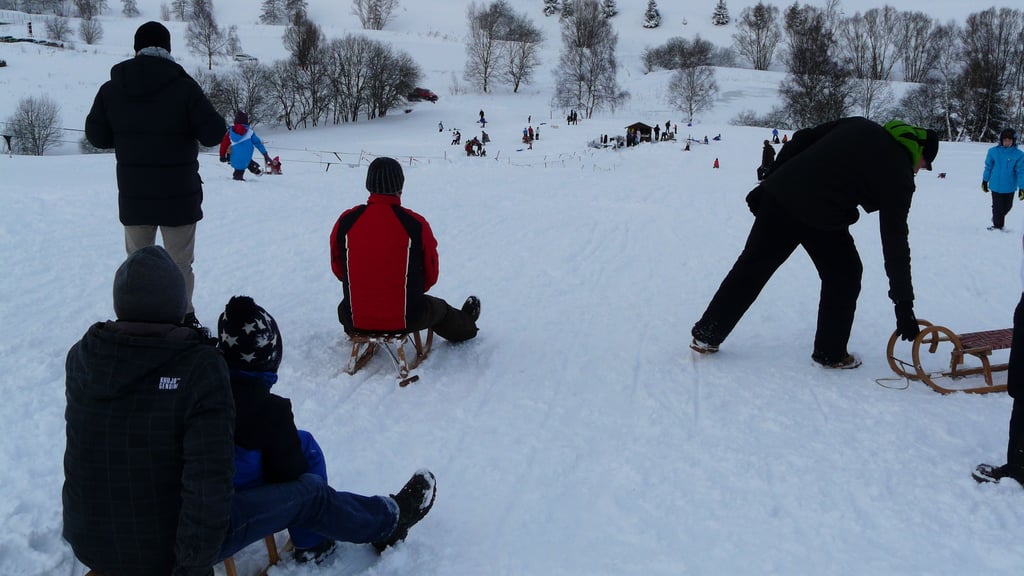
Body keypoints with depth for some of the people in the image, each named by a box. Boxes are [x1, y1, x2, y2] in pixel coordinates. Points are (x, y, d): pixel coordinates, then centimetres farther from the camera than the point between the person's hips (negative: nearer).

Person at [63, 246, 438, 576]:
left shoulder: (80, 357, -9)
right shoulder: (200, 367, -25)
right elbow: (209, 484, -29)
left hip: (86, 543, 6)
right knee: (310, 494, 13)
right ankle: (388, 521, 41)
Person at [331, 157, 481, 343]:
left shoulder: (346, 221, -9)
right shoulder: (416, 224, -14)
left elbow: (338, 268, 6)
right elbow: (431, 275, -1)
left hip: (355, 321, 1)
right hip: (407, 320, -1)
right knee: (439, 308, 31)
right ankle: (466, 327, 61)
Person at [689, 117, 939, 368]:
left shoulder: (858, 125, 17)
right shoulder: (899, 173, 3)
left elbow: (801, 139, 12)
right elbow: (895, 240, 1)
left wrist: (772, 180, 17)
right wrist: (904, 305, 6)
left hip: (779, 196, 5)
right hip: (822, 218, -5)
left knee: (752, 267, 14)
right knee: (844, 275, 19)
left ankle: (705, 335, 20)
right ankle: (831, 353, 23)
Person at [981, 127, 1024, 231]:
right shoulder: (993, 151, -8)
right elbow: (988, 167, 4)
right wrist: (985, 181, 10)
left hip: (1010, 187, 1)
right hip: (996, 186, -1)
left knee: (1007, 206, 15)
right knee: (998, 207, 5)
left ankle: (997, 219, 42)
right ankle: (997, 226, 24)